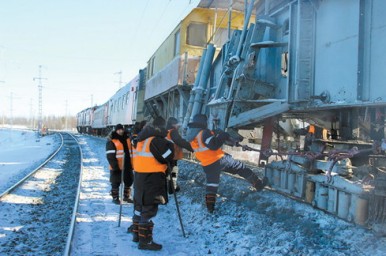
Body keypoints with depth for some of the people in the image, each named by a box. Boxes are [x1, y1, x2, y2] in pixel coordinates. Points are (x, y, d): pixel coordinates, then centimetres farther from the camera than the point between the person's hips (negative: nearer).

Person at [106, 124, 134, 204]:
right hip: (117, 167, -6)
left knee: (128, 181, 15)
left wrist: (132, 164, 14)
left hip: (127, 166, 6)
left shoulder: (127, 139, 11)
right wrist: (115, 166, -21)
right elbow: (110, 156, -15)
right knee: (116, 183, 3)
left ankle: (126, 196, 30)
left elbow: (131, 152, 19)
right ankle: (115, 198, 15)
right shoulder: (111, 142, -9)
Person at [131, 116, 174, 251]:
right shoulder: (156, 140, -16)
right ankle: (145, 241, -1)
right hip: (151, 178, -9)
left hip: (140, 176, 9)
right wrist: (169, 144, 1)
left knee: (140, 205, 18)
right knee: (149, 209, -5)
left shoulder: (143, 139, 12)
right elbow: (168, 157, -14)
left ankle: (137, 234, 29)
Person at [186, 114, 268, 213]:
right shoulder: (204, 133, -20)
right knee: (241, 167, 6)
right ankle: (258, 184, 13)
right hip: (219, 160, -6)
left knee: (211, 184, 16)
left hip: (207, 165, 7)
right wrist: (222, 135, -14)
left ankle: (210, 207, 14)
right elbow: (214, 146, -27)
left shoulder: (191, 136, 6)